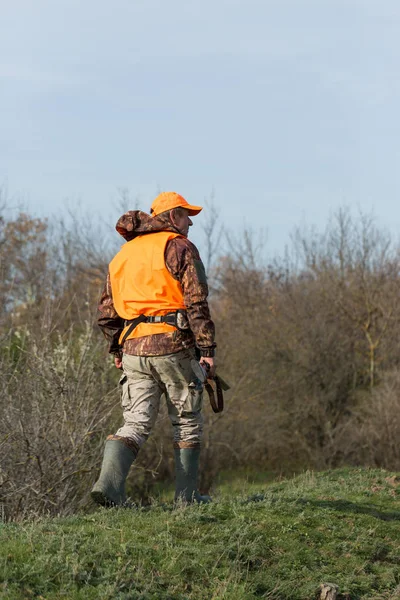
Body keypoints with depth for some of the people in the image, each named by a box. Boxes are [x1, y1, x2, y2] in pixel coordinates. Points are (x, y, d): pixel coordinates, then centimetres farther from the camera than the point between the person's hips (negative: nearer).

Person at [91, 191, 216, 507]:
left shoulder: (123, 254, 18)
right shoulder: (179, 248, -3)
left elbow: (107, 310, 17)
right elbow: (197, 302, -11)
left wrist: (117, 350, 24)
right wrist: (208, 349, -11)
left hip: (133, 349, 5)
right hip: (172, 345, -5)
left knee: (136, 423, 4)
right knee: (187, 421, 9)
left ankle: (108, 483, -18)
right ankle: (187, 495, 11)